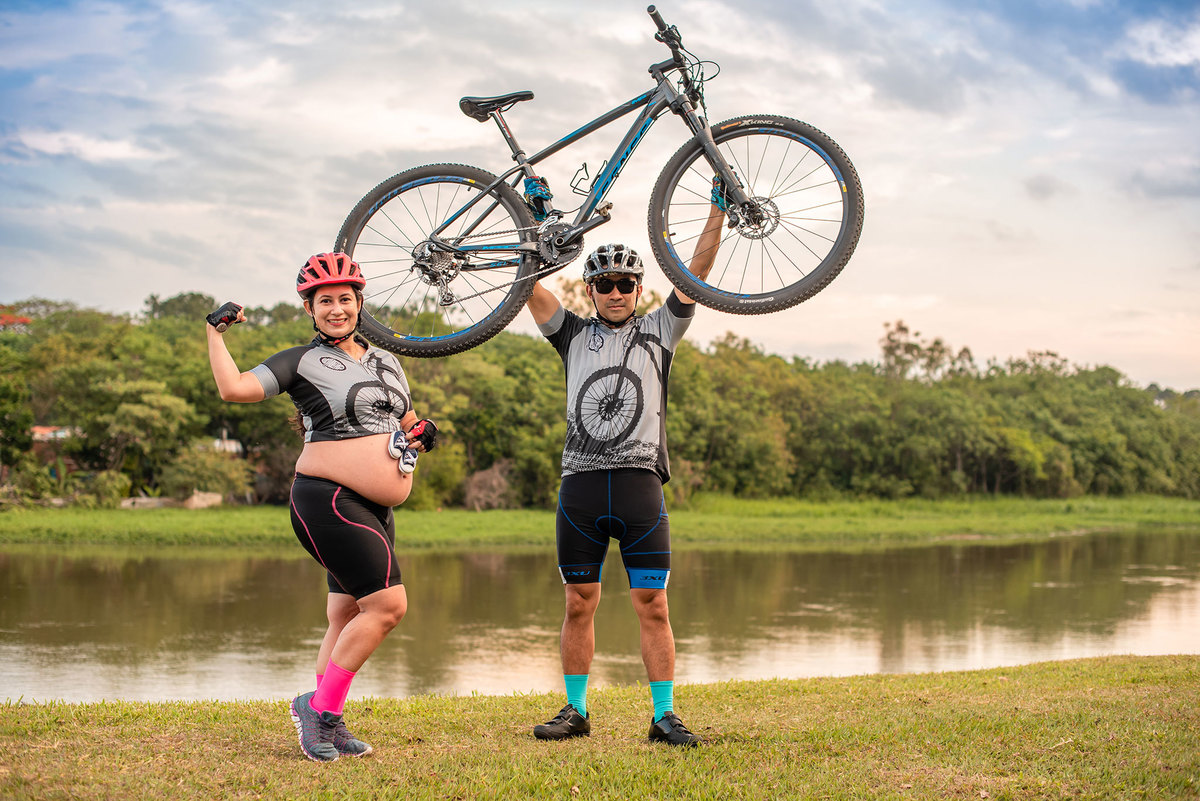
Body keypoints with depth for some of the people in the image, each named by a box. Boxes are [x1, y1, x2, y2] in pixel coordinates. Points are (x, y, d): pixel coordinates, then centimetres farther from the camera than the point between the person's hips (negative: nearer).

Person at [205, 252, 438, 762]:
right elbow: (234, 388, -15)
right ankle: (319, 706, -5)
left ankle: (328, 723, 18)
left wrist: (422, 434, 6)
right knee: (387, 604, -15)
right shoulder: (301, 362, -3)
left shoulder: (386, 362, 18)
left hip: (374, 509, 7)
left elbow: (407, 425, 28)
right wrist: (216, 331, -14)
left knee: (348, 618, 10)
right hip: (329, 499, -7)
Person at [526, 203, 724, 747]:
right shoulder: (575, 335, 14)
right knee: (579, 604, 7)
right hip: (581, 484, 1)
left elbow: (697, 272, 6)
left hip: (639, 483, -1)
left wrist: (718, 213, 0)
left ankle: (664, 715, 3)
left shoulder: (658, 331, 13)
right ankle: (575, 710, 18)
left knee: (652, 605, -3)